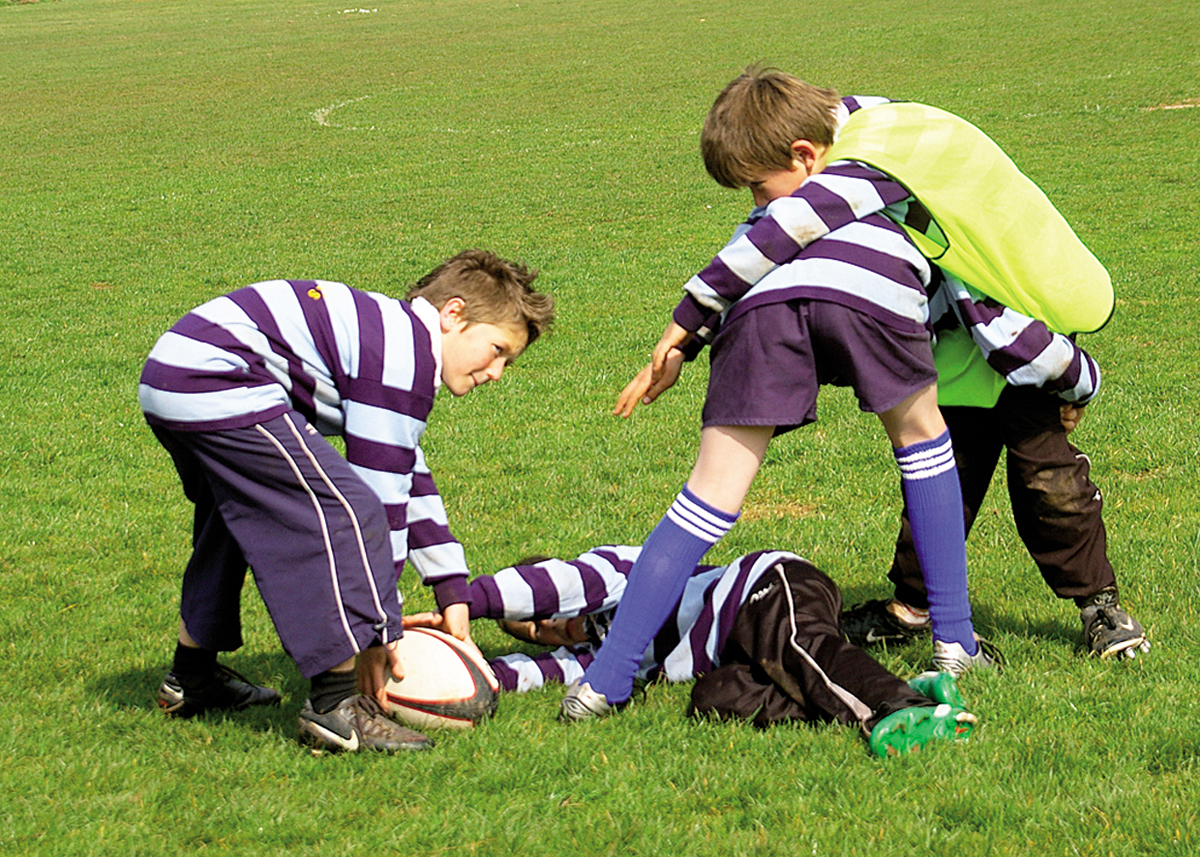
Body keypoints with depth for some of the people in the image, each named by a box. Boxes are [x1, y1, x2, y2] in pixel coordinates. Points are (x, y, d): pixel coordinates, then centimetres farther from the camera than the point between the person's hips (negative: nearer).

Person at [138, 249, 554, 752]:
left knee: (239, 512, 32)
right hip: (217, 385, -11)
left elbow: (409, 481, 29)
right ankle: (335, 708, -14)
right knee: (342, 512, -14)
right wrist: (381, 629, -5)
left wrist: (452, 592, 30)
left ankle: (191, 679, 46)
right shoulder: (404, 357, -9)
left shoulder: (396, 338, 22)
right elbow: (380, 493, -10)